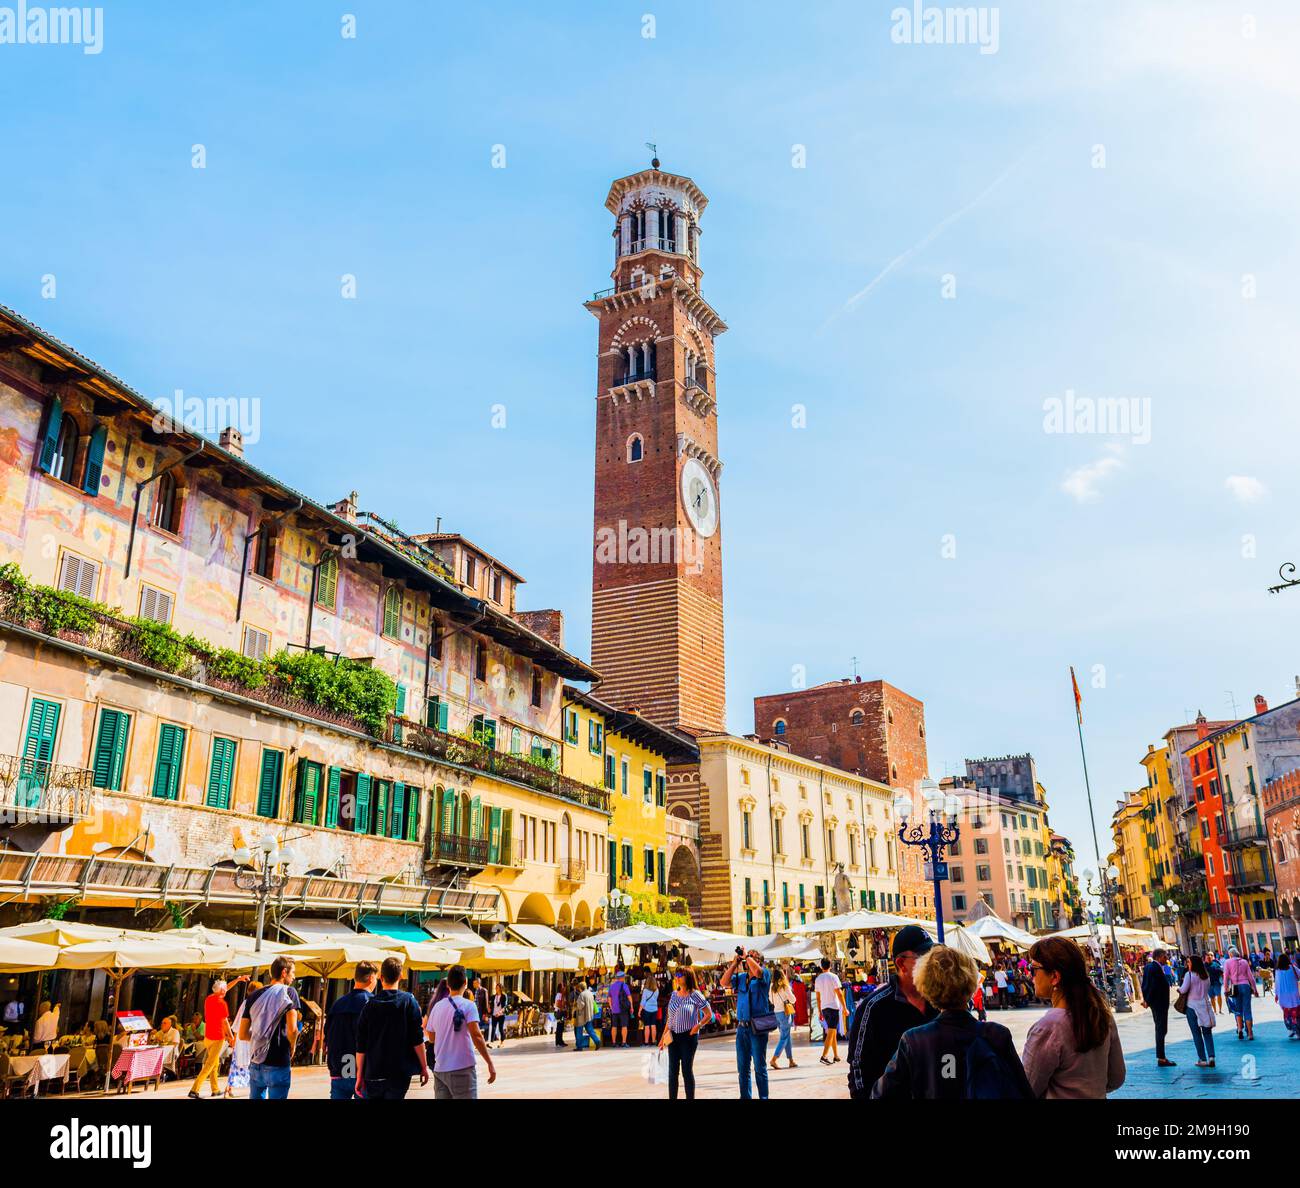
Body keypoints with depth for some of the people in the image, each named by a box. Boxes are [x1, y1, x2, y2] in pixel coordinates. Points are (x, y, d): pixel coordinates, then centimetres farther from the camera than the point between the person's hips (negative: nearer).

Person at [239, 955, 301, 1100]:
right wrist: (291, 1047, 0)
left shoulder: (254, 995, 9)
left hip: (255, 1063, 6)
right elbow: (292, 1029, -18)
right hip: (278, 1065, -6)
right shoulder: (288, 992, -8)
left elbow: (242, 1035, 11)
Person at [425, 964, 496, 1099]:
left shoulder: (437, 1006, 7)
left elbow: (432, 1037, 16)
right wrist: (490, 1063, -15)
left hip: (439, 1069, 5)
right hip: (462, 1068, -5)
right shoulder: (468, 1005, -9)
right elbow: (476, 1036, -17)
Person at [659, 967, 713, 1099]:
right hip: (673, 1036, 5)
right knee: (673, 1071, 6)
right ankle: (672, 1098, 13)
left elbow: (709, 1014, -4)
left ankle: (690, 1098, 10)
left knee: (687, 1070, 0)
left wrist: (698, 1026, -17)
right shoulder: (674, 994, 8)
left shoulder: (694, 995, -7)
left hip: (688, 1036, -5)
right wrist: (663, 1036, 13)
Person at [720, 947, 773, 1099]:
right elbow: (724, 982, 4)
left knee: (759, 1067, 0)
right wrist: (735, 963, 2)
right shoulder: (741, 977, 13)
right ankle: (745, 1096, 22)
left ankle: (763, 1097, 7)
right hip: (741, 1027, 6)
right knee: (742, 1067, 13)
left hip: (757, 1027, -6)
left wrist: (747, 957, -10)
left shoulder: (765, 973, -3)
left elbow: (757, 971, -25)